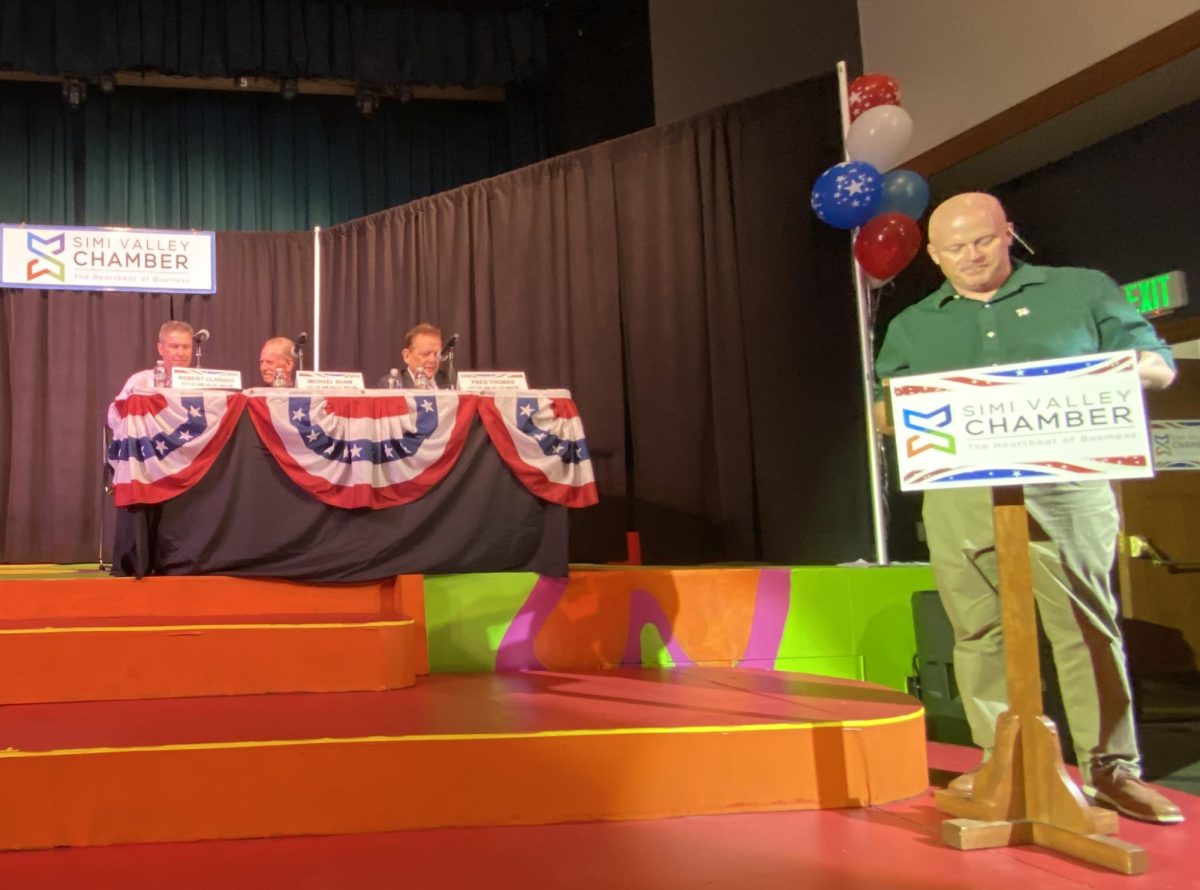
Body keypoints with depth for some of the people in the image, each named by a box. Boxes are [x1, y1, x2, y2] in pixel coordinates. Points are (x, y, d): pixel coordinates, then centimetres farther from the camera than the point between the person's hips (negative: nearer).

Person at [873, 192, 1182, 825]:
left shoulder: (1084, 291, 13)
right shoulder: (911, 327, 18)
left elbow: (1159, 365, 12)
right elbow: (882, 413, 15)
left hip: (1065, 490, -2)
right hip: (959, 500, 2)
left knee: (1086, 627, -2)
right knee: (979, 631, 5)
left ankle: (1110, 767, 10)